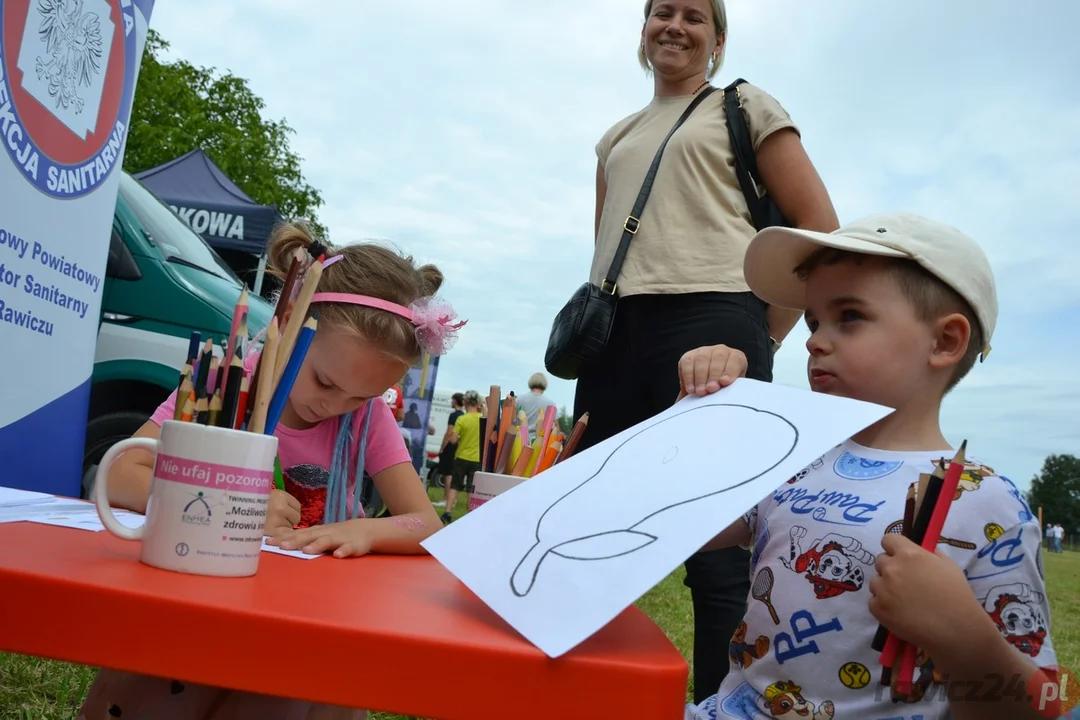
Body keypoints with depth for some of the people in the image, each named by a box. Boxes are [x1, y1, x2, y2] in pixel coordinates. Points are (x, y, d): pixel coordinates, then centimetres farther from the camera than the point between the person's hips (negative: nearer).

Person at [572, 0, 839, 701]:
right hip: (614, 330, 5)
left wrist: (767, 334, 0)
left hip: (709, 318, -5)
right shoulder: (616, 138, 26)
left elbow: (820, 226, 5)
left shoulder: (745, 106, 12)